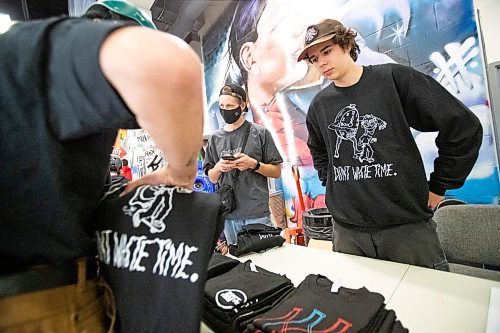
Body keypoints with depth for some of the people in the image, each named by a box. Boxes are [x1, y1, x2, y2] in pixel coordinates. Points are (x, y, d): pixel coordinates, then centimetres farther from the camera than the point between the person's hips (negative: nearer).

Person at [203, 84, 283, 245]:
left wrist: (253, 164, -15)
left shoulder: (260, 133, -1)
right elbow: (212, 178, 13)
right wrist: (218, 168, -8)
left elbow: (276, 172, 1)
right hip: (228, 215, 3)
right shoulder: (215, 137, 8)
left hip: (258, 214, -2)